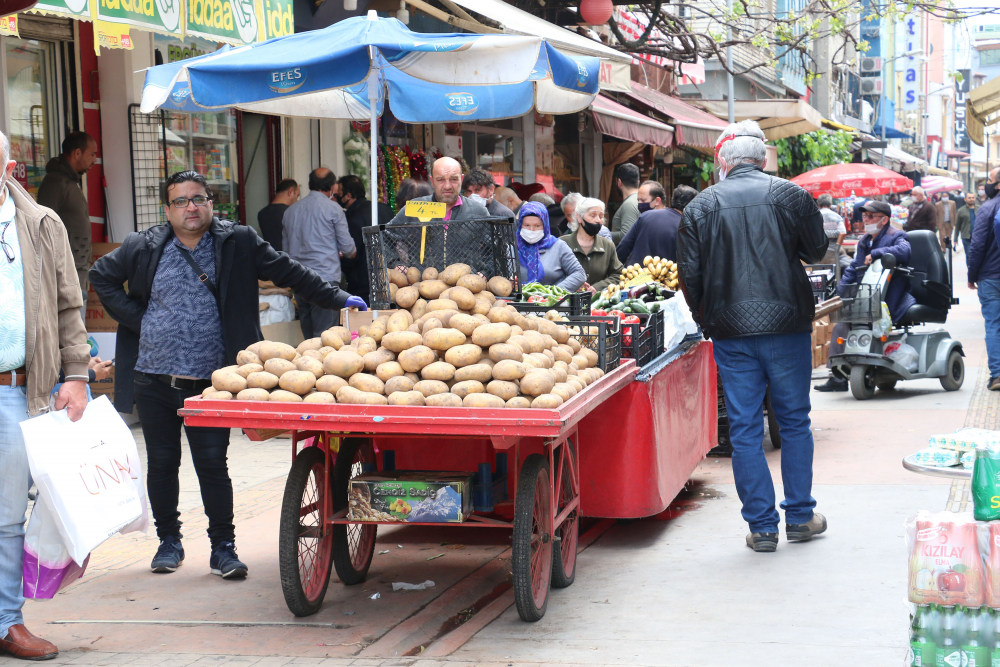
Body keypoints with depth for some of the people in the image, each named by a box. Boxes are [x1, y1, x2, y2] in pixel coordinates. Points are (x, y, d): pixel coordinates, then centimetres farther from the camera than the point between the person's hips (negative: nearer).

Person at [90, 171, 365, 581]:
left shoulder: (238, 243, 3)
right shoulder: (144, 248, 5)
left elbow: (288, 272, 7)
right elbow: (101, 277, 18)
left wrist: (338, 299, 1)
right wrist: (134, 317, 6)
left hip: (210, 379, -2)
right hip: (154, 378, 2)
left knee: (213, 464, -3)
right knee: (162, 462, 10)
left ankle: (223, 547, 8)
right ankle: (169, 541, 25)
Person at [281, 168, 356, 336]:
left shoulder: (290, 210, 12)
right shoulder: (332, 208, -4)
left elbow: (286, 248, 20)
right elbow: (348, 247, -1)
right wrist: (351, 252, 22)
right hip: (326, 276, -5)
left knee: (308, 336, 11)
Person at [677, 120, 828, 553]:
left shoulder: (700, 207, 0)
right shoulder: (790, 195, -1)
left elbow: (689, 274, 0)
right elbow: (816, 251, 9)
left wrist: (706, 319, 15)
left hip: (730, 331, 0)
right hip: (786, 323, 0)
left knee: (744, 429, 6)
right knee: (794, 421, 13)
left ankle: (762, 526, 8)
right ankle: (800, 516, 19)